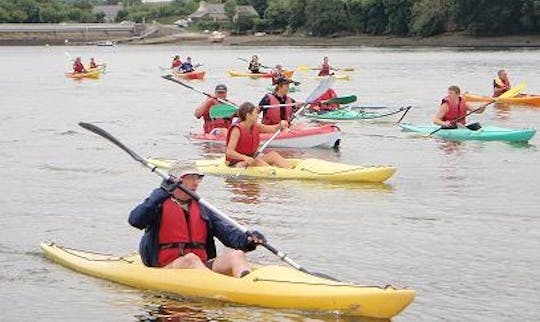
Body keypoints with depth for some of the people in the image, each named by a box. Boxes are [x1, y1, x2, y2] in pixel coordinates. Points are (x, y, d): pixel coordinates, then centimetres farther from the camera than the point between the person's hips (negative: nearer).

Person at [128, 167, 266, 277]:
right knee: (191, 259, -35)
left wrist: (246, 240, -13)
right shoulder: (160, 204, 7)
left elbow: (227, 231, 9)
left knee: (236, 255, -19)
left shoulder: (202, 210, 21)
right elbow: (135, 221, -13)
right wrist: (162, 194, -21)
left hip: (202, 265, 4)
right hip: (166, 267, -4)